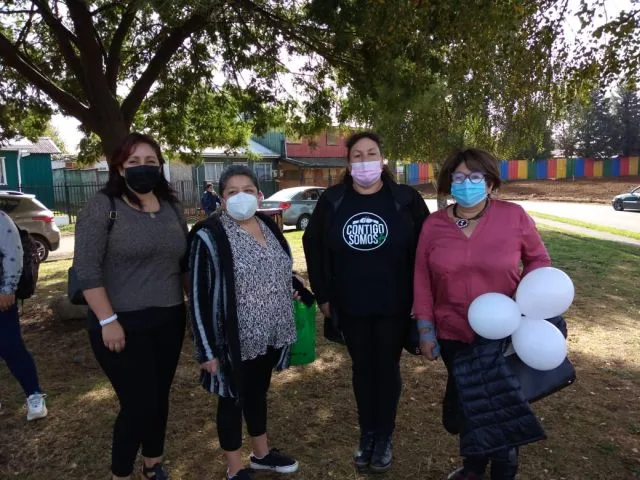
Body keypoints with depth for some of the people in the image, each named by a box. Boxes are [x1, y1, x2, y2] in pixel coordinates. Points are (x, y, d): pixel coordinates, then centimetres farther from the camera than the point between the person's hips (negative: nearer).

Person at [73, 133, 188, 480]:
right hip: (123, 324, -5)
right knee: (139, 403, -2)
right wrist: (108, 320, -17)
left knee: (159, 397, 16)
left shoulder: (172, 207, 7)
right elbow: (86, 268, -13)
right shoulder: (103, 206, -9)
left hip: (169, 320, 5)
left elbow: (185, 261, 13)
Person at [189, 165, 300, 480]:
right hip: (234, 341, -6)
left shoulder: (268, 226, 3)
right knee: (233, 400, 12)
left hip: (268, 335, 6)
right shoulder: (209, 236, -16)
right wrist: (207, 350, -15)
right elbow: (199, 297, -15)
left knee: (258, 393, 23)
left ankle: (261, 453, 43)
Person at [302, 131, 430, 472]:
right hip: (350, 306, 2)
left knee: (387, 369, 12)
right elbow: (314, 247, 5)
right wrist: (323, 294, 4)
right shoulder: (331, 201, -2)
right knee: (362, 369, 15)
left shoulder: (406, 199, -7)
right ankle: (366, 435, 33)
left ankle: (384, 437, 31)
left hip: (394, 305, -1)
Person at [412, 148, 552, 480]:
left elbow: (539, 259, 3)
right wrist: (426, 329, -1)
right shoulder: (434, 224, -4)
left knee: (502, 407, 14)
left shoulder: (514, 216, -9)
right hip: (453, 335, 2)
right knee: (462, 405, 18)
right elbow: (422, 280, 0)